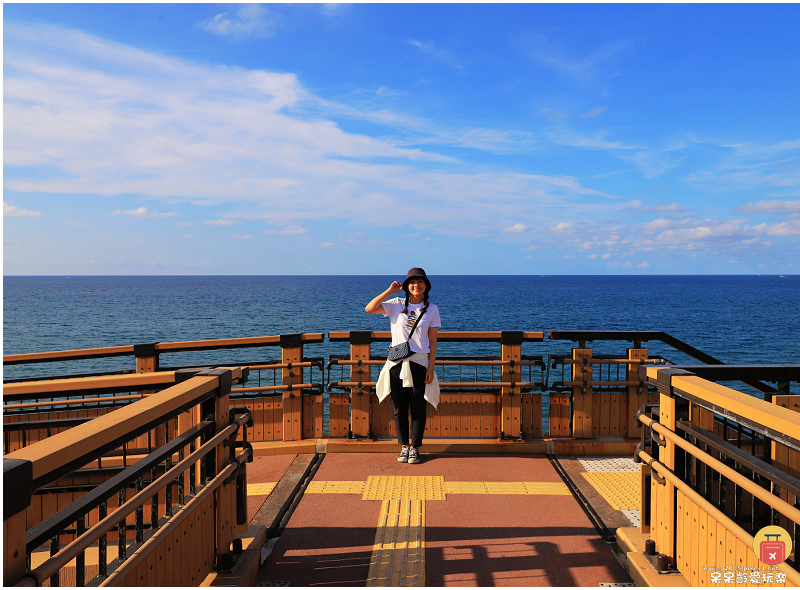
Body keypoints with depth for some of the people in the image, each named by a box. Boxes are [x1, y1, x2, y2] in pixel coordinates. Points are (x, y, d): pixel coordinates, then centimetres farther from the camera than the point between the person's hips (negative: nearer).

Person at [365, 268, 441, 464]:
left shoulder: (431, 309, 4)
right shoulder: (397, 305, 3)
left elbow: (432, 341, 3)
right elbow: (369, 309, -9)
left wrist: (431, 367, -3)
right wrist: (389, 291, -8)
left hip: (420, 362, 0)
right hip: (397, 363, 0)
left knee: (418, 408, 4)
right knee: (400, 408, 7)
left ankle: (415, 447, 16)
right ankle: (404, 446, 20)